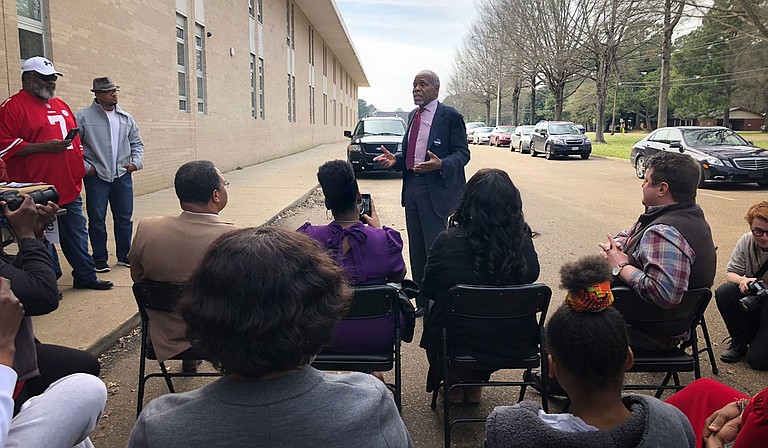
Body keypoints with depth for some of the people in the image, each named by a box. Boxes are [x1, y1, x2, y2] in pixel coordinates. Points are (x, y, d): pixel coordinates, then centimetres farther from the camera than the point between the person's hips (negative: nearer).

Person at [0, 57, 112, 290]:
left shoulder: (61, 106, 17)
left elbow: (75, 139, 26)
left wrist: (80, 169, 19)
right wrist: (46, 147, -19)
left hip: (69, 188, 7)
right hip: (39, 191, -7)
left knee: (77, 235, 13)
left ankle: (85, 276, 23)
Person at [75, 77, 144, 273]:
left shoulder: (126, 118, 9)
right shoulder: (83, 117, -6)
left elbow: (136, 143, 18)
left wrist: (136, 162, 4)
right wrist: (84, 166, -10)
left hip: (122, 176, 4)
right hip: (96, 177, -4)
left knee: (124, 218, 9)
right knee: (97, 220, 2)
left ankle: (124, 256, 21)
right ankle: (100, 260, 13)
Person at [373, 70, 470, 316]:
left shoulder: (450, 116, -7)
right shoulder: (412, 116, 15)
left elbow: (462, 153, -9)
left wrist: (441, 164, -27)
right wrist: (395, 159, 2)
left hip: (435, 191, -8)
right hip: (412, 188, 8)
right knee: (416, 250, 13)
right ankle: (422, 303, 26)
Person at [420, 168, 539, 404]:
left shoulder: (447, 241, -21)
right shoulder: (523, 242, -16)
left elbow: (429, 289, -5)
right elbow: (531, 276, 4)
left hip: (459, 338, -2)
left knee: (434, 322, 30)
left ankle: (455, 384, 40)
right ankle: (474, 385, 41)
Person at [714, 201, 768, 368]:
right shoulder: (746, 241, -10)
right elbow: (730, 274, -7)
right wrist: (742, 281, -30)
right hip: (753, 301, 4)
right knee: (724, 291, -27)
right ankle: (739, 342, -5)